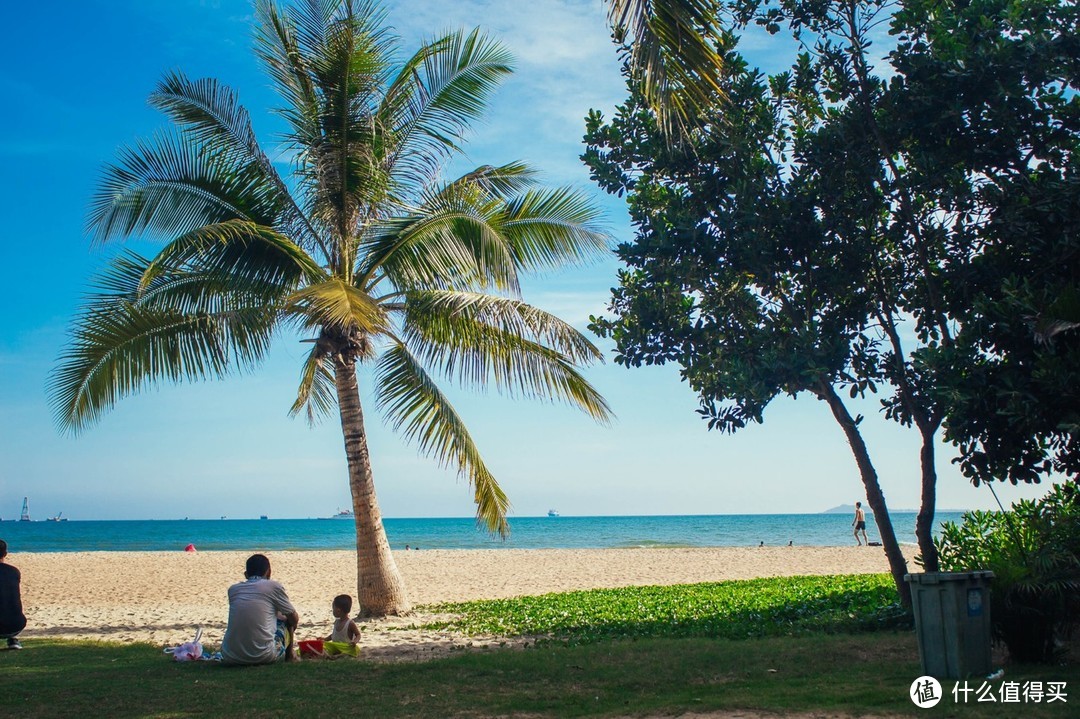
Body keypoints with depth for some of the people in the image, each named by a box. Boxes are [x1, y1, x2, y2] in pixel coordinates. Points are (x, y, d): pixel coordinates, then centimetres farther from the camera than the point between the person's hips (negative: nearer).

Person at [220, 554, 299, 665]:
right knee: (287, 621, 24)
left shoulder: (233, 589, 10)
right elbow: (294, 619, 12)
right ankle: (289, 656, 41)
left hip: (230, 657, 3)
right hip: (263, 657, -3)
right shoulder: (273, 586, 0)